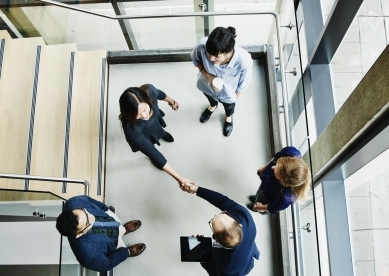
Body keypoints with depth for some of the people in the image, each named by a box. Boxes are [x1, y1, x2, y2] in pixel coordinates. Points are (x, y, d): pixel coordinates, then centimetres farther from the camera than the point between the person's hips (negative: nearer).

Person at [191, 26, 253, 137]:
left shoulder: (244, 60, -44)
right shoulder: (203, 46, -40)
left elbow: (243, 82, -21)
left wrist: (237, 96, -3)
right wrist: (208, 76, -28)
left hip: (228, 93, -1)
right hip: (207, 85, 1)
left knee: (229, 105, 34)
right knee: (210, 97, 37)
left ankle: (229, 117, 71)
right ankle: (213, 106, 75)